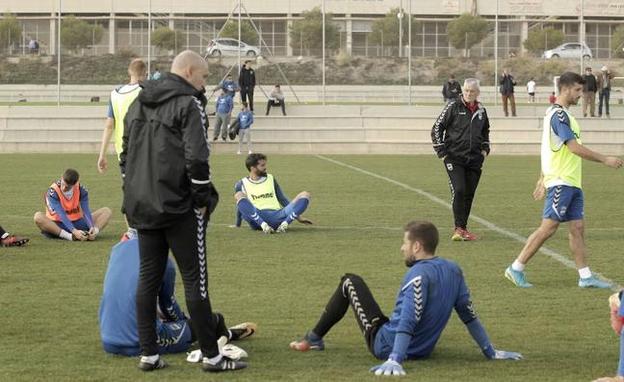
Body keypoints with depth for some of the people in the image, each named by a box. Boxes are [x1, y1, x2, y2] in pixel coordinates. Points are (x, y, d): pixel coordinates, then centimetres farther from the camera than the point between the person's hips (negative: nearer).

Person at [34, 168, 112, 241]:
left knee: (106, 211, -9)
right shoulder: (53, 191, -17)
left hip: (78, 222, 4)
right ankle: (70, 236, -47)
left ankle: (92, 233, -39)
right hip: (58, 225, -4)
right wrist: (74, 231, -41)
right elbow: (62, 215, -27)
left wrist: (92, 227, -34)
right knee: (38, 216, -35)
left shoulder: (81, 190, -6)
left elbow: (86, 211, -14)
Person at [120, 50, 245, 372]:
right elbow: (196, 158, -18)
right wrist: (202, 200, -9)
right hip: (179, 207, -7)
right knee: (194, 279, -2)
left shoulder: (139, 103, 14)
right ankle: (211, 356, 2)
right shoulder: (189, 104, -10)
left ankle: (148, 354, 10)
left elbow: (125, 155, 18)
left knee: (148, 278, 10)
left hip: (143, 208, 7)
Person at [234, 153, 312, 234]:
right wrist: (237, 225, 21)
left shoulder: (271, 179, 22)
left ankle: (284, 224, -32)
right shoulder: (242, 184, 13)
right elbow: (240, 206, 19)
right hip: (257, 219, -3)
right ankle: (264, 225, -41)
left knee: (305, 195, -13)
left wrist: (298, 217, 22)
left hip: (277, 215, 3)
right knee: (240, 195, -30)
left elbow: (282, 199, 25)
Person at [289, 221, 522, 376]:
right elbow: (469, 315, 2)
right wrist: (490, 352, 9)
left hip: (385, 345, -7)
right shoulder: (453, 271, -3)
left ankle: (313, 340, 22)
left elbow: (408, 322, -35)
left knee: (350, 282, 10)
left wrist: (394, 361, -42)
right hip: (423, 350, 7)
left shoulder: (419, 274, -25)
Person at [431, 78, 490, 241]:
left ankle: (463, 228, 15)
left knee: (469, 194, 5)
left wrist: (485, 149, 15)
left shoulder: (481, 110, 10)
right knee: (458, 191, -16)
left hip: (474, 159, 5)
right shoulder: (453, 107, -4)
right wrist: (442, 152, -5)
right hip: (454, 157, -5)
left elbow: (485, 131, 30)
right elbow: (437, 128, -1)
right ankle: (458, 228, -14)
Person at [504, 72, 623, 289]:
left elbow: (551, 148, 22)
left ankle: (585, 276, 8)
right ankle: (516, 269, -2)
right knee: (548, 227, -8)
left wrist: (543, 179, 25)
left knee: (577, 227, 7)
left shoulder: (561, 114, 17)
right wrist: (605, 160, -16)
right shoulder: (558, 115, -15)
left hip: (572, 182, 10)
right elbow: (575, 148, -21)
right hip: (561, 181, -10)